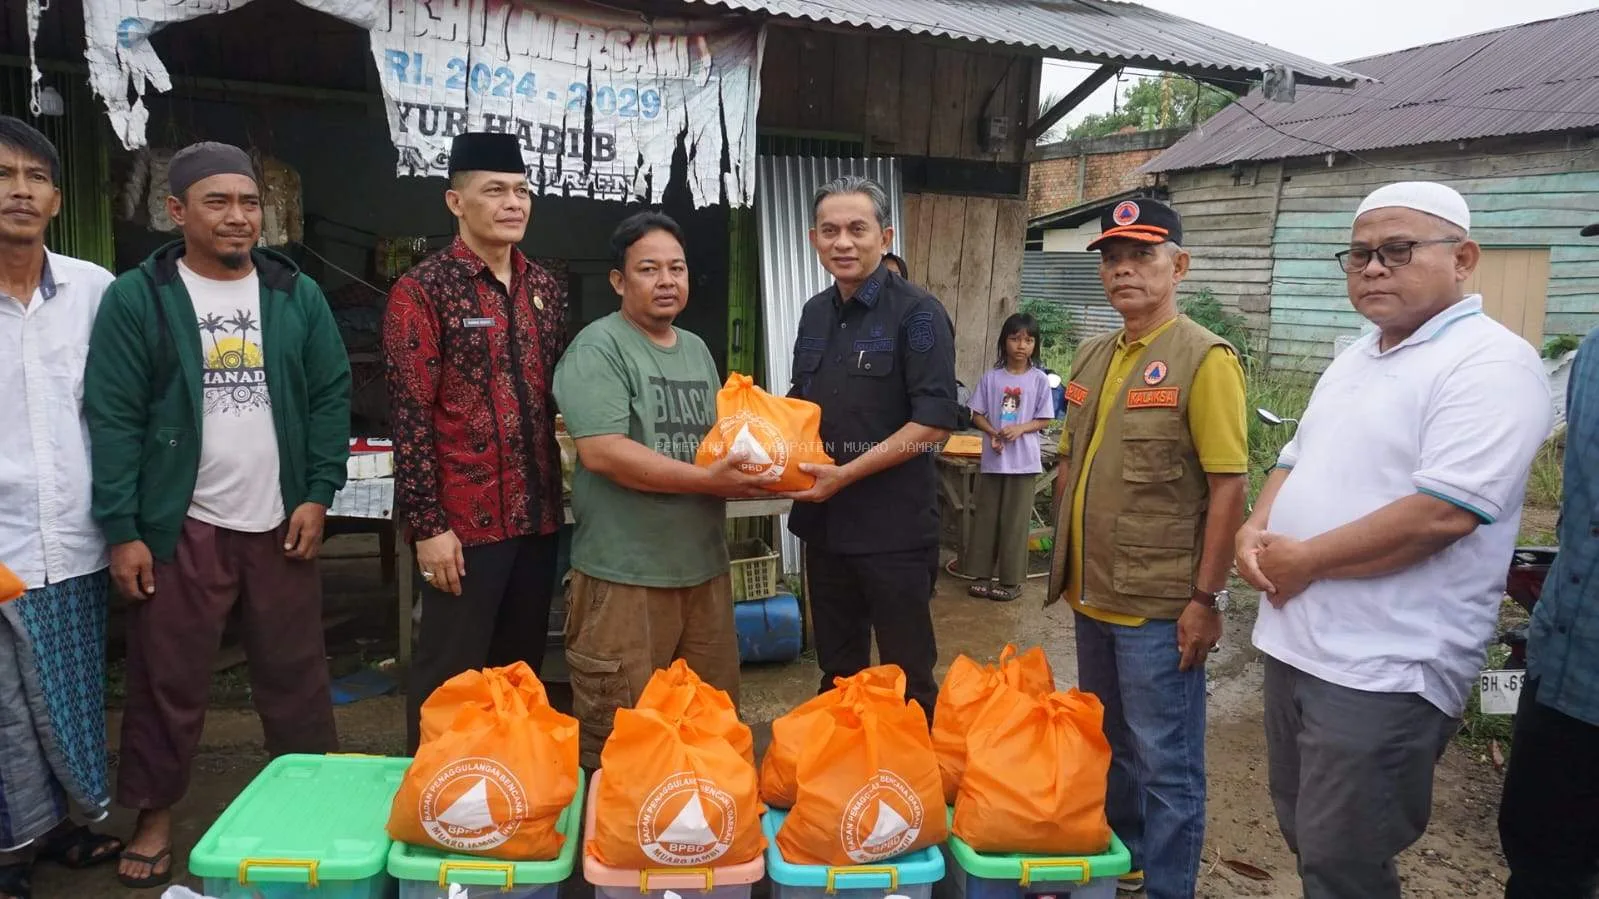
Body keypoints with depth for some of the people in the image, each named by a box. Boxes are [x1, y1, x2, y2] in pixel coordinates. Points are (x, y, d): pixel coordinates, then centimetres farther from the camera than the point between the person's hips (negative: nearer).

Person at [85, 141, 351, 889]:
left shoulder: (297, 295, 5)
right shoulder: (136, 298, -4)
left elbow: (331, 396, 6)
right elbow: (113, 417, -5)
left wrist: (317, 496, -2)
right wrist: (122, 529, -9)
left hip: (280, 523, 2)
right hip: (179, 527, -2)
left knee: (296, 676, 11)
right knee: (167, 683, 9)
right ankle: (155, 816, 28)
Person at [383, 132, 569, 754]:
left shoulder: (546, 289, 10)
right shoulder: (421, 292, -7)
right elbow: (410, 417, -11)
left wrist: (557, 501, 10)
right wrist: (427, 525, -14)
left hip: (537, 516, 6)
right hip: (464, 521, -5)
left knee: (522, 672, 16)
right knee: (450, 677, 5)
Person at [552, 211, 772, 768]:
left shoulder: (697, 350, 16)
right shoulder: (598, 347, -9)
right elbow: (601, 452, -21)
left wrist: (751, 469, 3)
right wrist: (708, 481, -21)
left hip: (705, 566, 7)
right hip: (624, 574, -7)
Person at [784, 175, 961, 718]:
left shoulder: (917, 313, -11)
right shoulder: (815, 313, 10)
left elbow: (935, 421, -17)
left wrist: (848, 474, -20)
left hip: (894, 529, -6)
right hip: (824, 523, 7)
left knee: (907, 678, 7)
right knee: (837, 674, 19)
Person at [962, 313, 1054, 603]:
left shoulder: (1038, 379, -2)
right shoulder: (992, 377, 1)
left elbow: (1045, 420, 0)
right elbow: (977, 415, 4)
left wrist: (1020, 429, -16)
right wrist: (993, 433, -13)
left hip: (1023, 459, -2)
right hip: (993, 457, 2)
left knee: (1015, 520, 4)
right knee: (986, 516, 8)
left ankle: (1011, 579, 12)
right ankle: (983, 574, 18)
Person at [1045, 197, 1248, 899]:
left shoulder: (1204, 358, -12)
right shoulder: (1092, 357, 9)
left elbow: (1229, 486, -15)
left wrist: (1206, 597, -16)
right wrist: (1065, 563, 13)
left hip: (1160, 606, -7)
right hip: (1093, 597, 7)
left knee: (1165, 762, 6)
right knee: (1107, 745, 21)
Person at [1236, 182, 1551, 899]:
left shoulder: (1491, 363, -14)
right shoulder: (1354, 360, 13)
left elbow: (1441, 514, -25)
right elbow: (1295, 463, 19)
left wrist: (1303, 560, -15)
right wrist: (1255, 532, -2)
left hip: (1382, 672, -8)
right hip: (1294, 642, 8)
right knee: (1304, 837, 21)